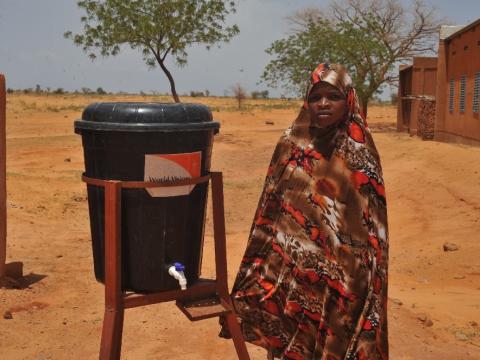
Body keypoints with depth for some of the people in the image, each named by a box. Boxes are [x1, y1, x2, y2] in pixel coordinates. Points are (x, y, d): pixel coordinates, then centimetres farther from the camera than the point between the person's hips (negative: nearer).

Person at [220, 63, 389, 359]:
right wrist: (262, 261, 4)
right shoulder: (291, 143, 0)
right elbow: (270, 204, 5)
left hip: (337, 273, -2)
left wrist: (365, 277, -6)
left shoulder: (360, 153, -6)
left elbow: (371, 224, -3)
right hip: (287, 266, 2)